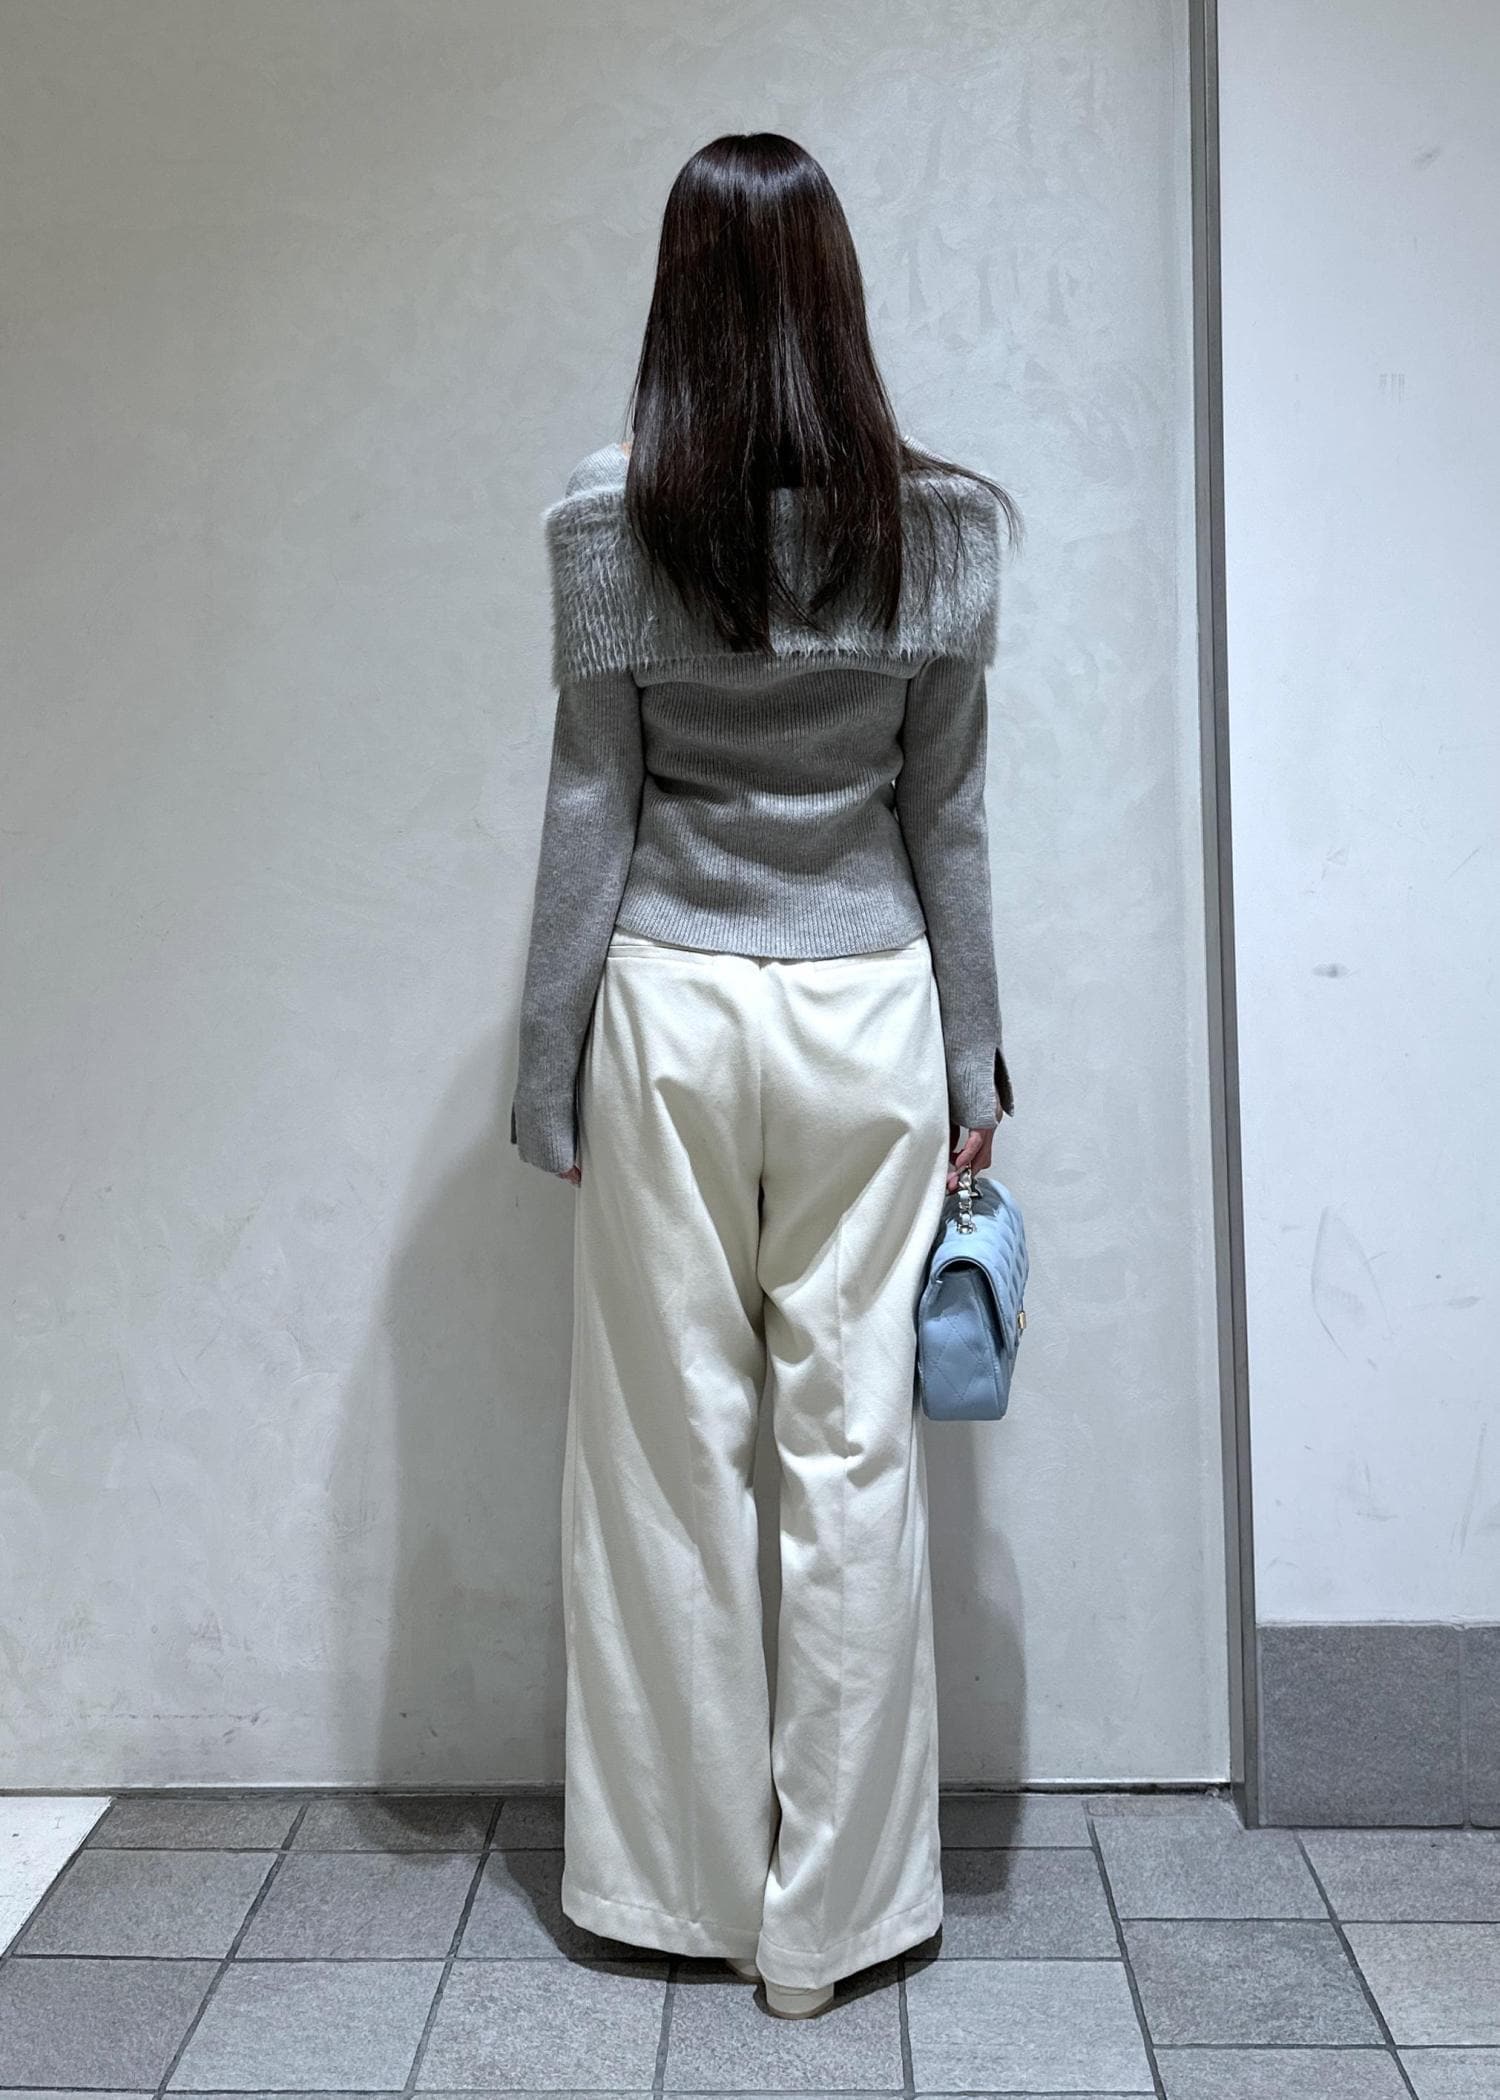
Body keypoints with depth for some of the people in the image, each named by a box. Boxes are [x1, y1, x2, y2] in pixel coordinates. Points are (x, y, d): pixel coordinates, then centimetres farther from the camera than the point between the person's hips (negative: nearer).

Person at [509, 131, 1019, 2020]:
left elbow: (589, 803, -3)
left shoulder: (610, 518, -5)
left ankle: (688, 1880, 25)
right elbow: (946, 812, 2)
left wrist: (547, 1070, 4)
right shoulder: (936, 518, -1)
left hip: (670, 1002, -1)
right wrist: (972, 1055, 9)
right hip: (869, 1006, 1)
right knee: (856, 1445, 7)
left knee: (670, 1447, 10)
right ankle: (834, 1909, 19)